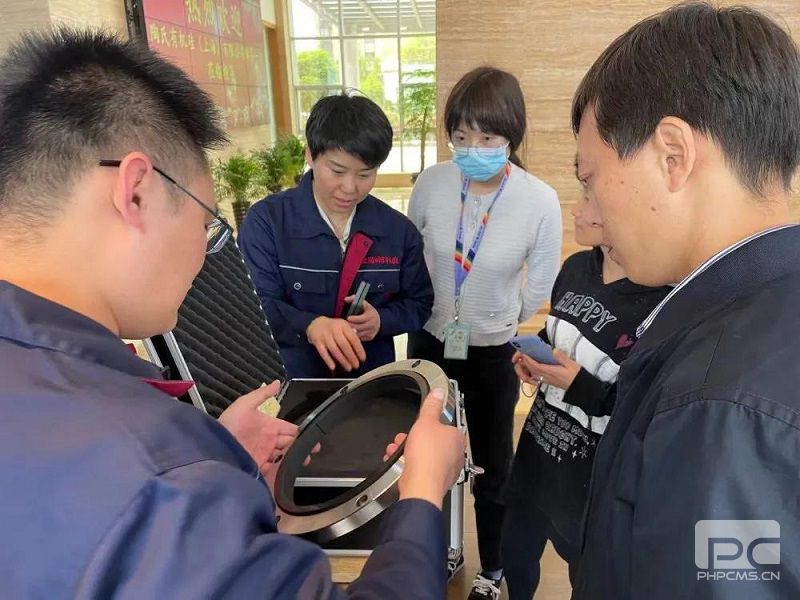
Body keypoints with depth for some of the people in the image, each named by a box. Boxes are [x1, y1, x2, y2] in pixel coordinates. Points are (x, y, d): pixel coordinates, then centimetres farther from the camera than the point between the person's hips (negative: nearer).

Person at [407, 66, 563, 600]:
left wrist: (494, 325, 4)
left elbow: (540, 290, -6)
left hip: (493, 352, -2)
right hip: (429, 341, 3)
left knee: (491, 466, 16)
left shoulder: (541, 201, -20)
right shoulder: (431, 184, -15)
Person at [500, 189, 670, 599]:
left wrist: (582, 386, -27)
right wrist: (531, 356, -3)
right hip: (537, 449, 7)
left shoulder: (664, 301, -25)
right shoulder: (576, 267, -1)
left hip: (594, 480, -7)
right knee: (514, 557, 26)